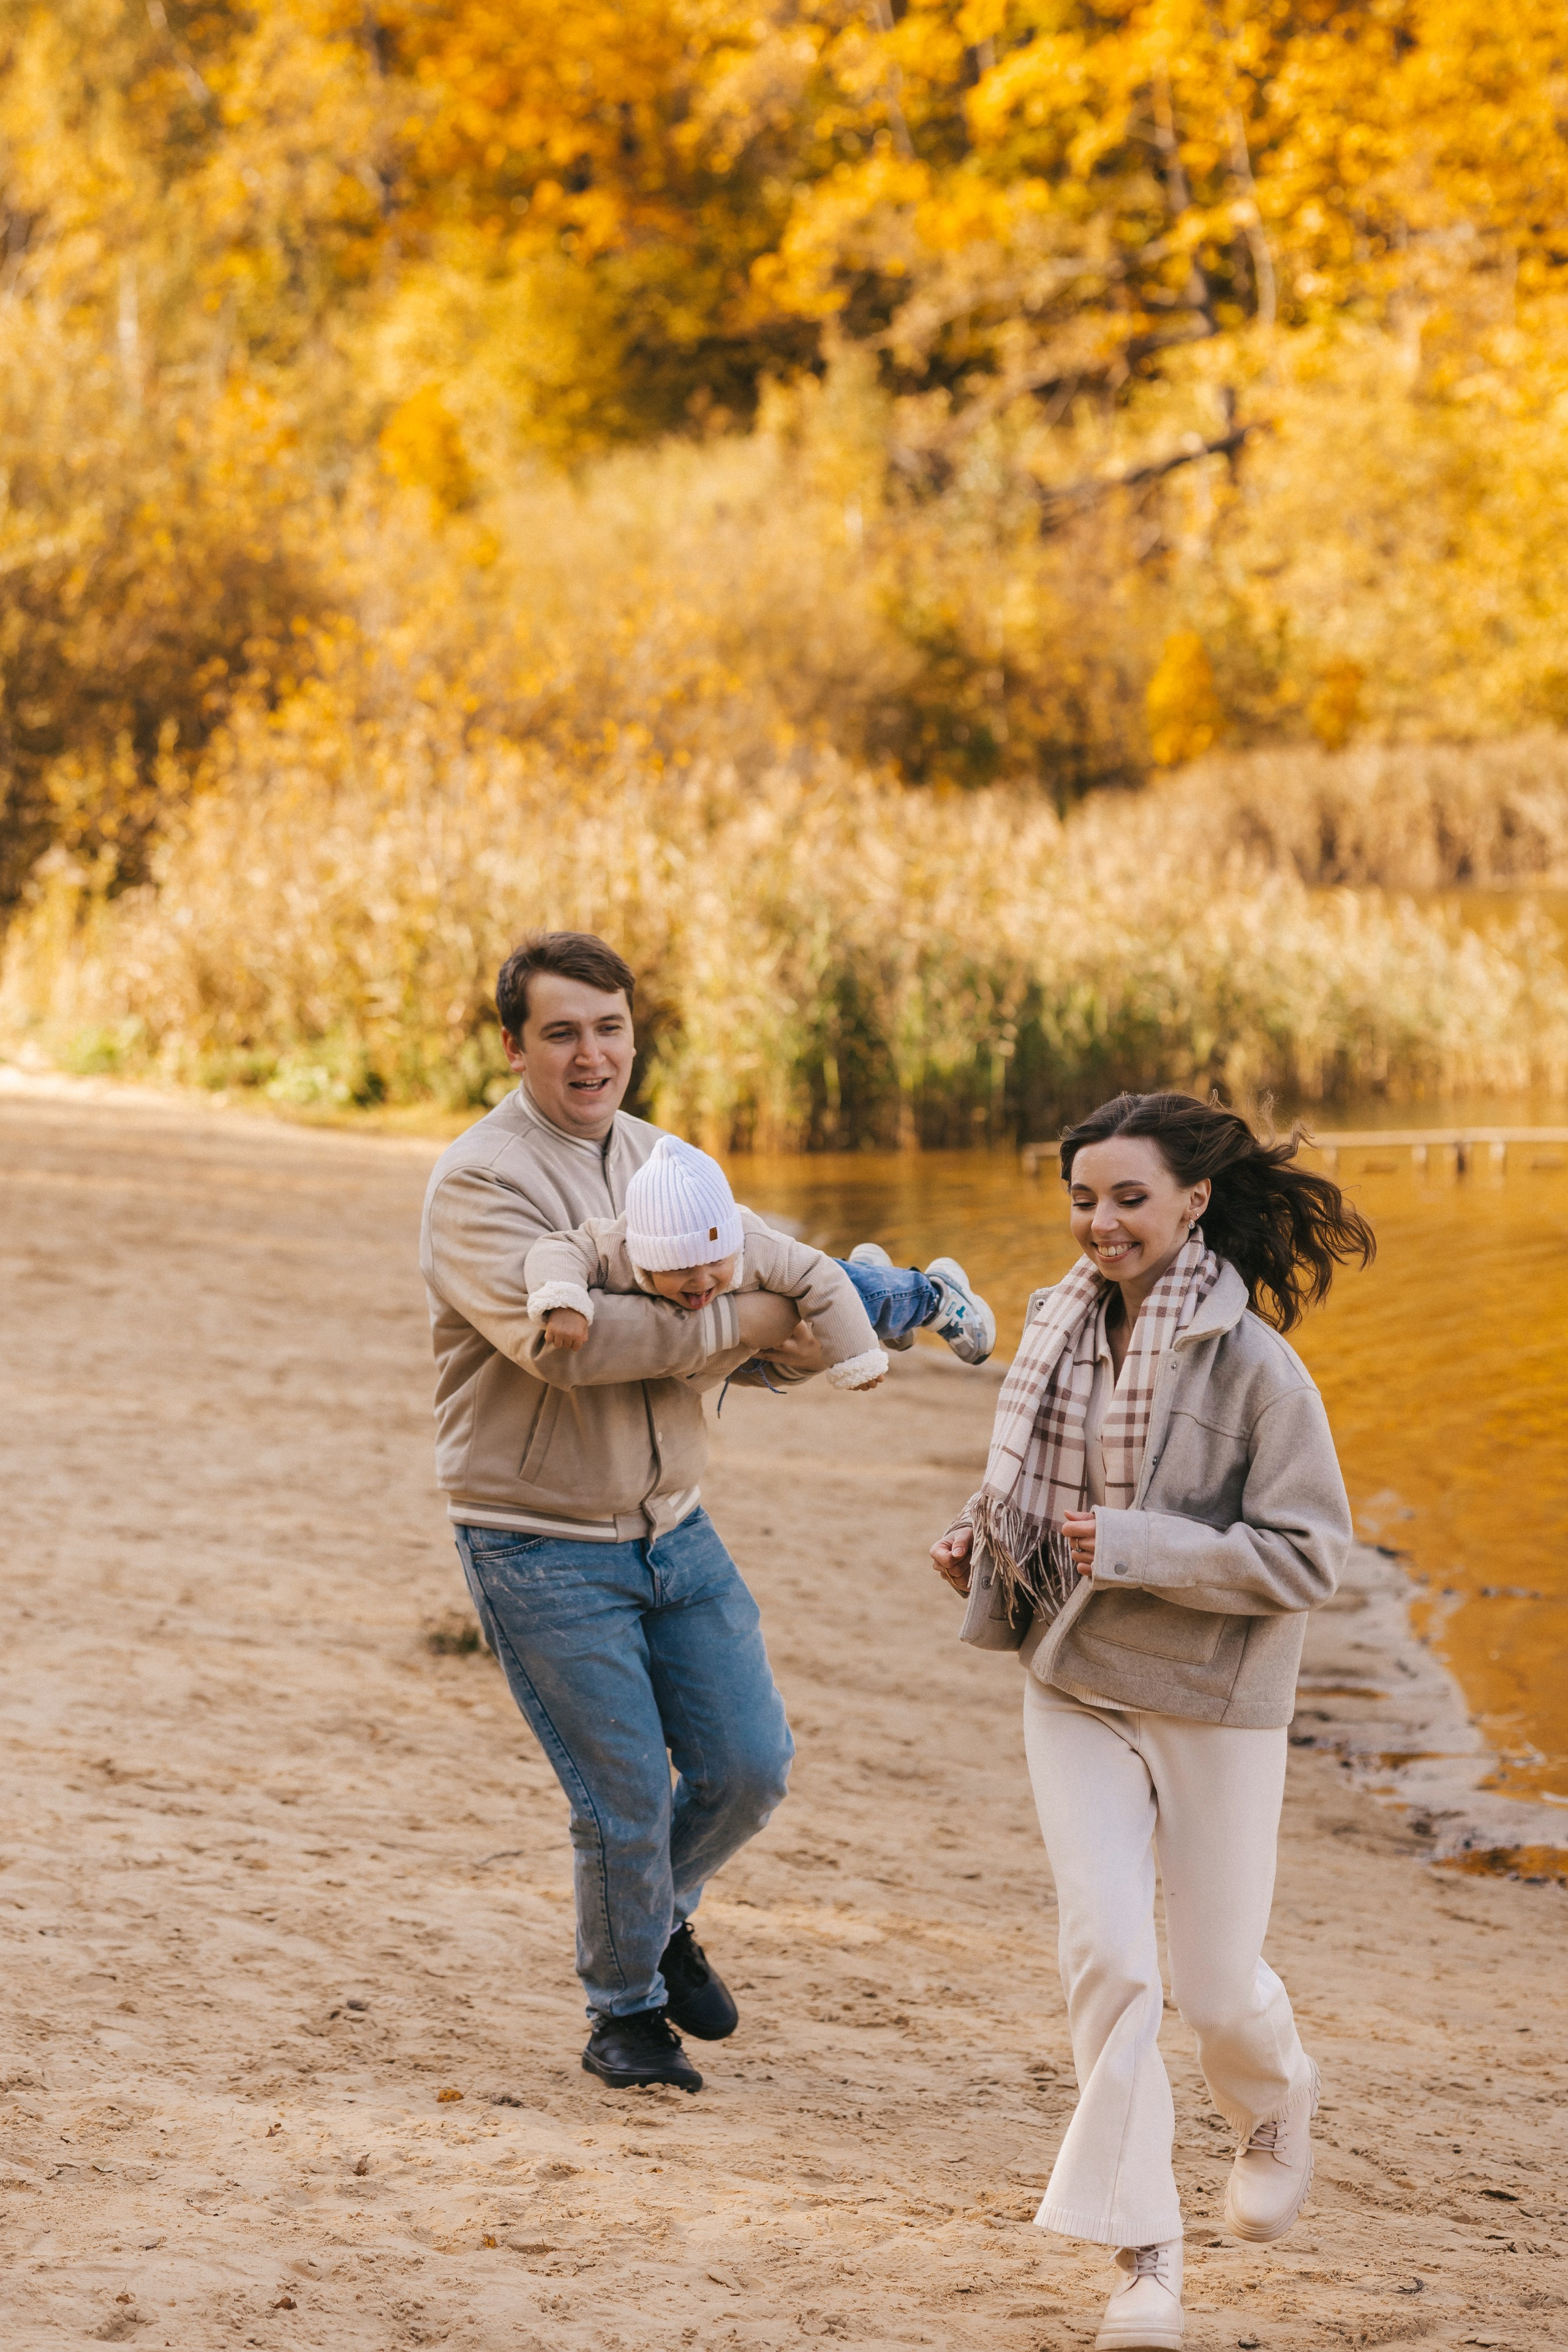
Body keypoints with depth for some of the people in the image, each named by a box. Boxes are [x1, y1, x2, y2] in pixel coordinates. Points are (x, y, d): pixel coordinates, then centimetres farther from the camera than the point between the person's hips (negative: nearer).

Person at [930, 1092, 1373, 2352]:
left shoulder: (1254, 1365, -17)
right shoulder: (1062, 1328, 1)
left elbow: (1307, 1557, -16)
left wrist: (1132, 1548, -24)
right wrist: (980, 1538, -2)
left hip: (1215, 1700, -4)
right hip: (1075, 1687, 4)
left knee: (1216, 1985, 7)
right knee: (1107, 1956, -7)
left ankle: (1278, 2107, 44)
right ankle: (1143, 2251, 2)